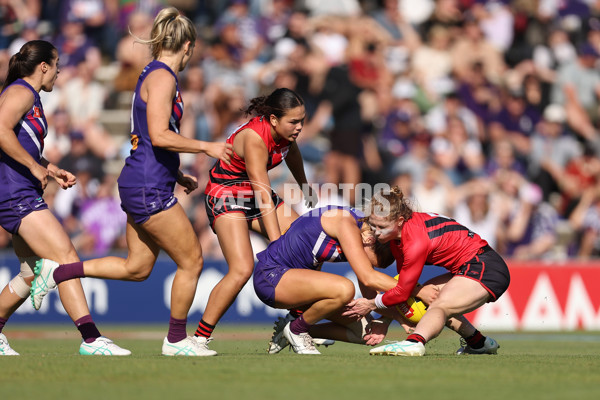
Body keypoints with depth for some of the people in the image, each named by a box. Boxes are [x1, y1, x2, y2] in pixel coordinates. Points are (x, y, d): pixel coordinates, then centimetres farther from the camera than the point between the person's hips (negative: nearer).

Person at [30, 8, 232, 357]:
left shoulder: (157, 76, 16)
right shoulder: (162, 77, -14)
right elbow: (160, 136, -24)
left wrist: (178, 176, 23)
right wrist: (206, 147, -17)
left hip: (140, 184, 10)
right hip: (149, 188, -10)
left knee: (137, 268, 13)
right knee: (192, 261, 0)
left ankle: (57, 272, 15)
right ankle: (176, 340, 11)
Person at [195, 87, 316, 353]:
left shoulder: (285, 130, -9)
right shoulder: (254, 140, -32)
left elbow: (291, 150, 18)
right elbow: (264, 198, -35)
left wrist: (305, 187, 32)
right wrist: (277, 244, -37)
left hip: (255, 195, 8)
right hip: (226, 197, -8)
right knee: (242, 269, -25)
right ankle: (200, 337, -15)